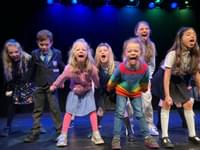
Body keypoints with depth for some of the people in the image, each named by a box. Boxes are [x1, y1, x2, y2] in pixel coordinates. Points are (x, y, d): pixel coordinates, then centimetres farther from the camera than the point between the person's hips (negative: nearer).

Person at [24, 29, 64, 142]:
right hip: (39, 86, 2)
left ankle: (60, 131, 11)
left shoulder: (57, 53, -4)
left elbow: (63, 68, 7)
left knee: (55, 109, 0)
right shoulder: (35, 54, -3)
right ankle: (35, 133, 19)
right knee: (37, 110, 10)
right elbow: (32, 70, 4)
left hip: (52, 86, -2)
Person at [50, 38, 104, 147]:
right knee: (69, 112, -3)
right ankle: (63, 136, 4)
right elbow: (62, 78, -10)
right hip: (74, 92, -1)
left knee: (92, 111, -1)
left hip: (88, 91, 1)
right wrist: (54, 86, 4)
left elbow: (96, 81, -9)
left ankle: (96, 135, 11)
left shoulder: (91, 68, -28)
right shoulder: (69, 68, -28)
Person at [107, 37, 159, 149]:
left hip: (136, 92, 2)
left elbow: (145, 81, -5)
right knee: (119, 113, -4)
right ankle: (116, 138, 4)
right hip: (122, 92, -2)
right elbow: (113, 81, -13)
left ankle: (148, 137, 14)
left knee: (140, 114, 6)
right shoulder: (121, 67, -34)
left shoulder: (144, 67, -29)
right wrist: (109, 89, 3)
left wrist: (144, 89, 12)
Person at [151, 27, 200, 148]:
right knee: (166, 105, -9)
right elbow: (167, 75, -30)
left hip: (179, 80, 6)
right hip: (165, 78, -6)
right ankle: (165, 137, -1)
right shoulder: (173, 54, -30)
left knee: (188, 104, 4)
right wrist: (167, 95, -33)